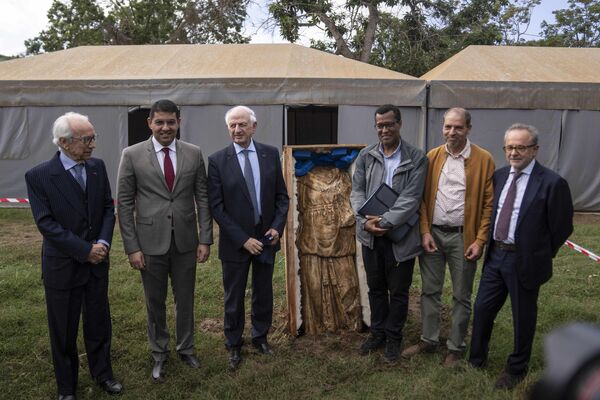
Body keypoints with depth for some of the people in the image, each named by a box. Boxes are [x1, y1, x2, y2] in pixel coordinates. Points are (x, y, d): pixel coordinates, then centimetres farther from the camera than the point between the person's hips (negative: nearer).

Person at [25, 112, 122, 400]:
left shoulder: (97, 167, -1)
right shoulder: (39, 176, -14)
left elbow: (108, 208, 4)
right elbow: (46, 224, -16)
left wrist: (103, 242, -11)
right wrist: (85, 250, -18)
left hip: (97, 262, 4)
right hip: (62, 266, -3)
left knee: (99, 323, 16)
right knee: (63, 330, 12)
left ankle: (102, 373, 38)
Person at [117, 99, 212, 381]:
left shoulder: (194, 154, 1)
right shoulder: (132, 155, -4)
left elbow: (203, 198, 3)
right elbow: (124, 204, -3)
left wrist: (205, 239, -1)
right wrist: (132, 247, -7)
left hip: (186, 242, 2)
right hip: (150, 242, -1)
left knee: (185, 300, 14)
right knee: (155, 302, 13)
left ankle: (186, 349, 35)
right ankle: (159, 354, 33)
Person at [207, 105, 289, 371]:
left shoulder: (271, 154, -1)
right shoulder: (217, 161, -9)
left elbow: (282, 196, 5)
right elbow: (216, 207, -10)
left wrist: (277, 227, -9)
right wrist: (243, 239, -14)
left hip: (267, 238, 3)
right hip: (235, 242, -2)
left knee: (264, 292, 17)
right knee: (234, 297, 12)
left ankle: (260, 337, 38)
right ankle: (234, 346, 32)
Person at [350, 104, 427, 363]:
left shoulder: (417, 158, -6)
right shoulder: (366, 156, 4)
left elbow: (411, 198, -12)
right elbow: (357, 192, 2)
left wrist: (385, 222, -19)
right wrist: (365, 221, -13)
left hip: (400, 235, -3)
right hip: (370, 235, 3)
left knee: (398, 291, 10)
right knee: (375, 288, 16)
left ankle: (393, 337, 29)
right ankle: (377, 333, 34)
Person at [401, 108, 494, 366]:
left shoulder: (483, 160, -5)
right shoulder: (431, 157, 4)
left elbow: (489, 203, -5)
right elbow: (422, 197, 5)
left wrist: (480, 240, -10)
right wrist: (424, 232, -4)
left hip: (463, 237, -3)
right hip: (432, 234, 3)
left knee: (461, 297, 10)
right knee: (429, 291, 13)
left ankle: (456, 347, 26)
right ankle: (428, 340, 29)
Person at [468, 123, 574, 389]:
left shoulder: (552, 183, -14)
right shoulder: (499, 176, 5)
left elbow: (562, 227, -8)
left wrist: (539, 256, -1)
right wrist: (491, 246, 10)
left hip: (524, 262, -5)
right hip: (495, 255, 5)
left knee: (523, 317, 11)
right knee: (482, 309, 14)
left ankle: (516, 369, 33)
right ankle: (476, 360, 34)